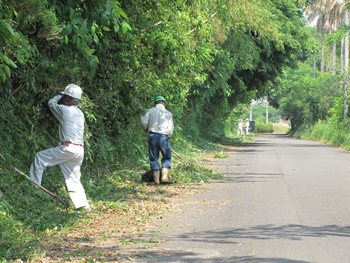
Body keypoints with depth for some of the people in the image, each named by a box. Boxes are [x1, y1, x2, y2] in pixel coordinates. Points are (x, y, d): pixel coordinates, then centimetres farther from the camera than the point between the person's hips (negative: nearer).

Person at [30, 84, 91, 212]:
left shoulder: (65, 110, -7)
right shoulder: (80, 114, 16)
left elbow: (51, 103, 10)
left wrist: (59, 96, 29)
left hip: (68, 148, -8)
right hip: (79, 151, 8)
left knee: (40, 157, 1)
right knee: (73, 178, 13)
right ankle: (83, 205, 8)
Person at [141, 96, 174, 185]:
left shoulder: (151, 111, 5)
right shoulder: (168, 114, 5)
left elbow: (143, 122, 0)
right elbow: (170, 128, 1)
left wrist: (146, 129, 19)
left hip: (153, 136, 1)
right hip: (164, 136, -1)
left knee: (154, 158, 8)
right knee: (167, 157, 13)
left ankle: (156, 179, 6)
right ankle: (165, 176, 0)